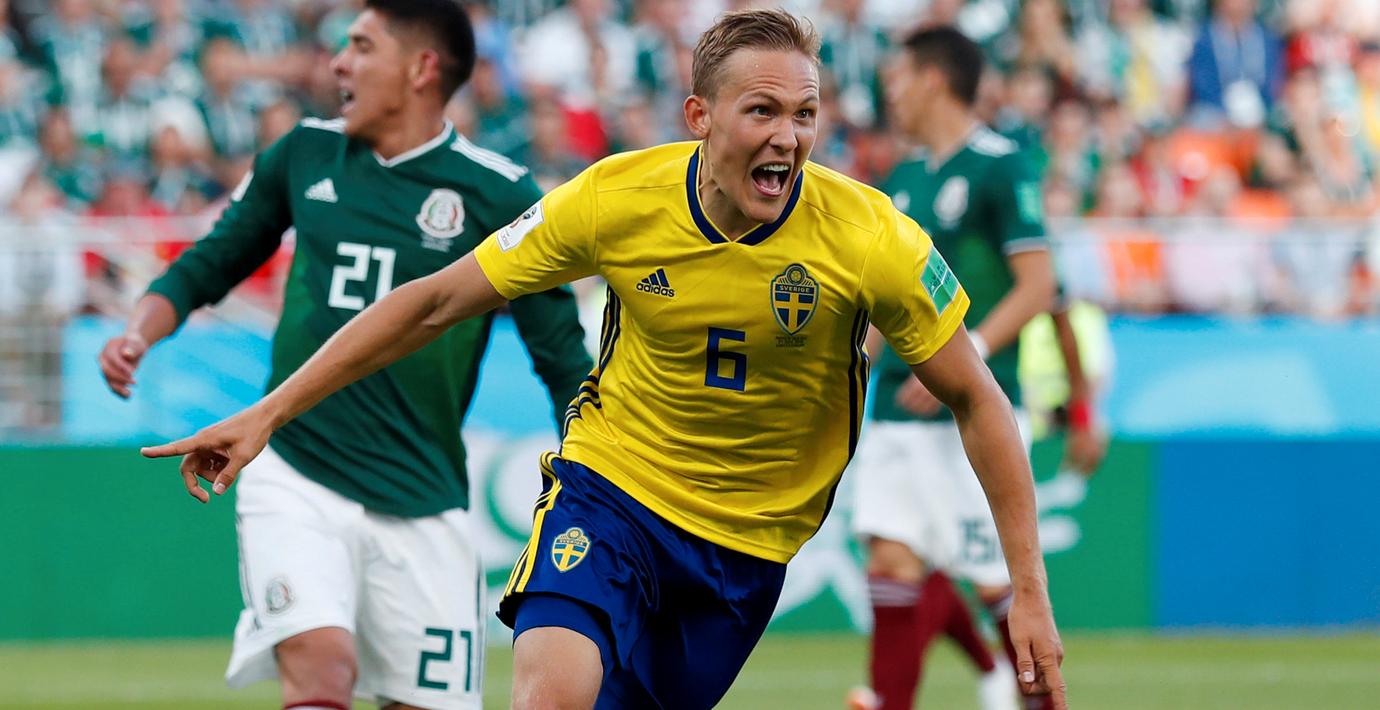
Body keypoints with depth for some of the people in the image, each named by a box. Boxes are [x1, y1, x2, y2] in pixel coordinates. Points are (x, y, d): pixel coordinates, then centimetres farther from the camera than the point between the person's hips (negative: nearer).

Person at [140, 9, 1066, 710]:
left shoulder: (871, 240, -18)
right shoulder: (617, 199, -16)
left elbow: (979, 404, -7)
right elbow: (435, 302, -5)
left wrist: (1030, 594, -11)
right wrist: (267, 415, -6)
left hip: (750, 535, 1)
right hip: (611, 481, -1)